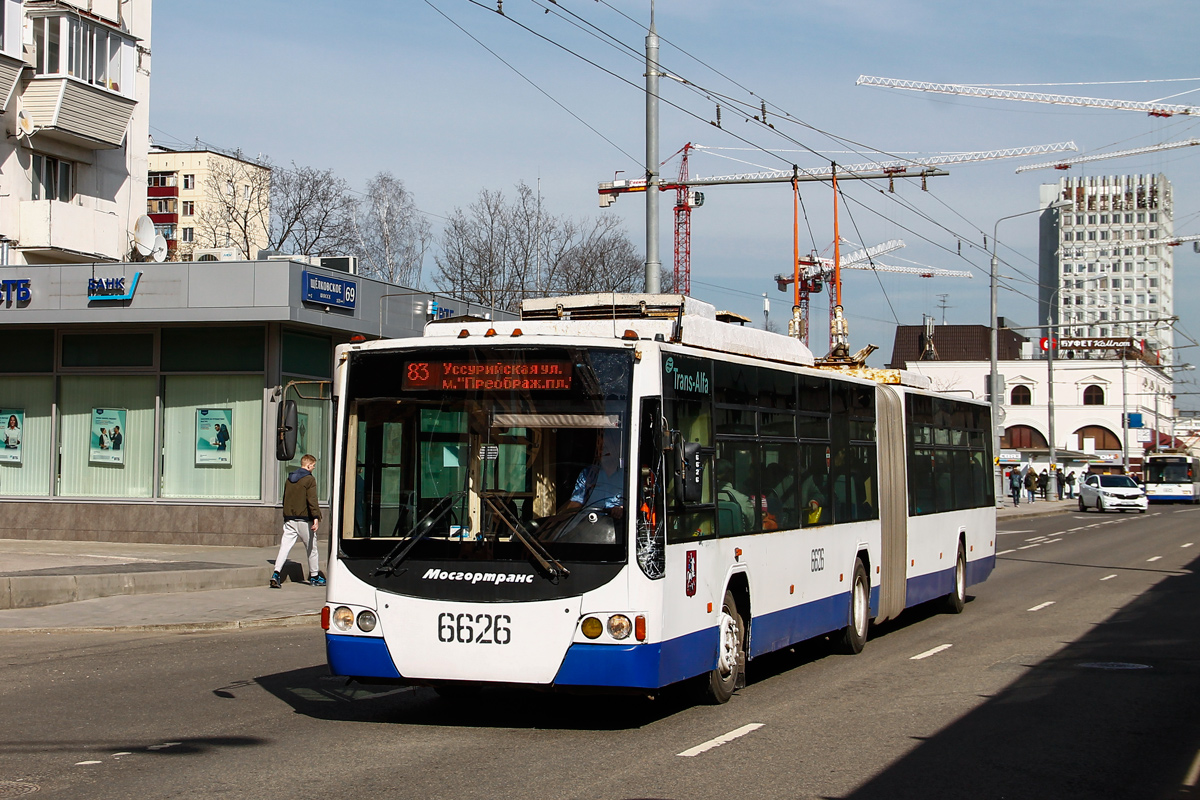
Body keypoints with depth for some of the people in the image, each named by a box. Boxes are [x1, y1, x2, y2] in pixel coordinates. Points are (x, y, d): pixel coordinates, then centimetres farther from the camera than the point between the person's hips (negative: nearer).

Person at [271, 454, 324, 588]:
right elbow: (312, 500, -17)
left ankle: (276, 573, -20)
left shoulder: (289, 479, 14)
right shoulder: (309, 479, -7)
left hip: (289, 519, 5)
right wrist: (316, 517, -22)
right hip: (304, 519, -5)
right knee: (311, 548, 9)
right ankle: (314, 576, 18)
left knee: (285, 546, -2)